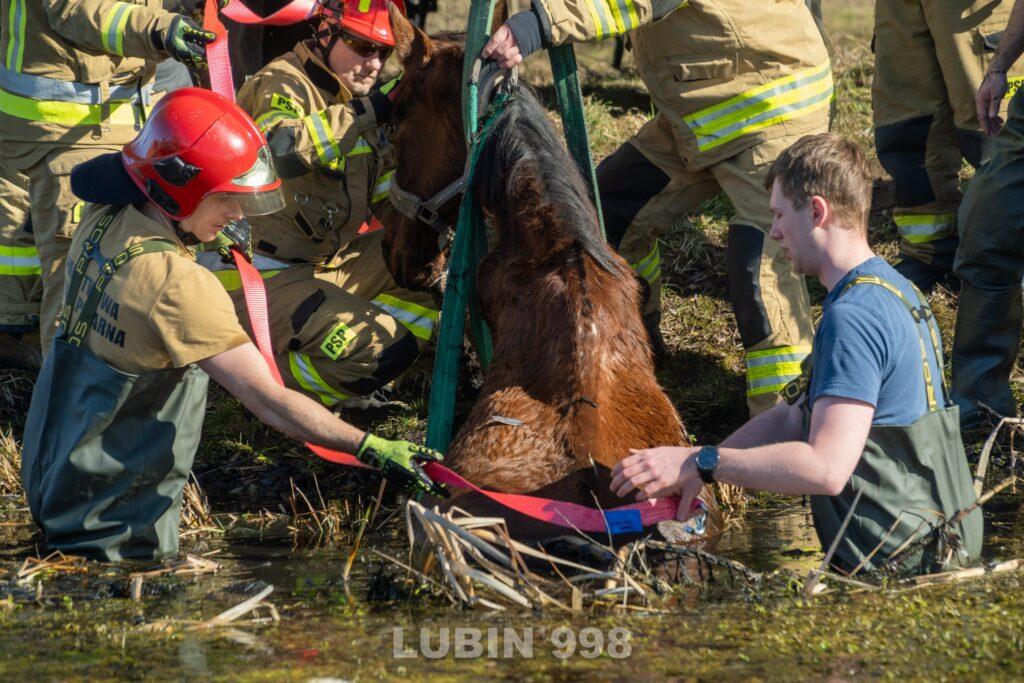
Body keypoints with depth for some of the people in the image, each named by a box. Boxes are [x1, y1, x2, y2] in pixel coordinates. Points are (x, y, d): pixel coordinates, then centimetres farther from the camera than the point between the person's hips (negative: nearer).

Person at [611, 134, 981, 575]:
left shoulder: (853, 318, -20)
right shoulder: (890, 289, 15)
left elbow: (827, 467, -29)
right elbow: (794, 417, 20)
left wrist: (701, 462, -21)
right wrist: (690, 472, 9)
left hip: (891, 566, -10)